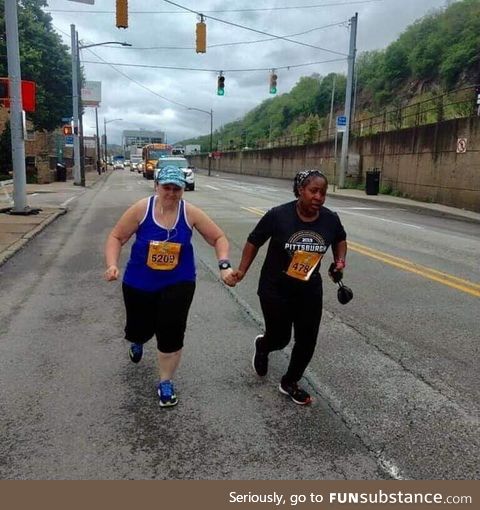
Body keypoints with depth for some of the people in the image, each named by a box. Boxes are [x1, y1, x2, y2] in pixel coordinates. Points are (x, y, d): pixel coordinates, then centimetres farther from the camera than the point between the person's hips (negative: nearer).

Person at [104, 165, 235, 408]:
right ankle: (137, 340, 57)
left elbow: (218, 238, -3)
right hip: (139, 283, 1)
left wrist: (224, 266, -17)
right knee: (139, 329, 14)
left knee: (171, 334, -5)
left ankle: (165, 383, 22)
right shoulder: (141, 209, -13)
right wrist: (112, 265, -22)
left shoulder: (190, 213, -11)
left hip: (178, 284, 0)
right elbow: (116, 237, -6)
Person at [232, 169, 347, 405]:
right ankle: (262, 346, 48)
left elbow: (340, 239, 14)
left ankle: (289, 383, 32)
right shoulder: (278, 215, -19)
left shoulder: (330, 219, -9)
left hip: (309, 290, 4)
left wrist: (340, 260, -3)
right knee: (280, 338, 9)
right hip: (275, 289, -3)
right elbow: (254, 242, -6)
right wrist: (242, 270, -11)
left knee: (307, 341, 7)